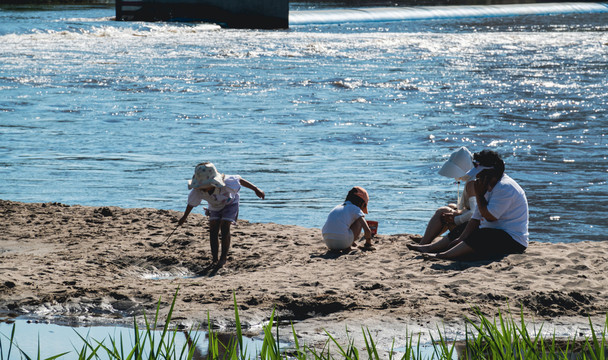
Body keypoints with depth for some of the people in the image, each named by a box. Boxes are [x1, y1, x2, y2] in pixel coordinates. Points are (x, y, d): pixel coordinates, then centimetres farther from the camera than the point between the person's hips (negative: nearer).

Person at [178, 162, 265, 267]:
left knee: (225, 228, -16)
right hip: (215, 207, 3)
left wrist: (256, 190, -13)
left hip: (230, 203, -3)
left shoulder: (226, 183, -40)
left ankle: (224, 257, -8)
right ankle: (214, 257, 0)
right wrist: (184, 217, 4)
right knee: (213, 230, -9)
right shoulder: (197, 191, -31)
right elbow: (191, 203, -10)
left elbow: (239, 180, -21)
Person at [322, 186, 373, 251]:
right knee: (360, 222, 16)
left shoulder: (337, 207, 28)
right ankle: (347, 246, 8)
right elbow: (367, 230, -1)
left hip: (328, 243, 6)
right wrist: (368, 243, 19)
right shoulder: (356, 209, 8)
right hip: (343, 242, -6)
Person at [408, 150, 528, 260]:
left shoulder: (505, 187, -18)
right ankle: (429, 248, 4)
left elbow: (489, 216, -23)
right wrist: (461, 239, -3)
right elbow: (477, 218, 9)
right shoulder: (488, 187, 14)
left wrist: (479, 195, -11)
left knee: (478, 237, -30)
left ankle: (443, 255, -32)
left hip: (513, 240, -10)